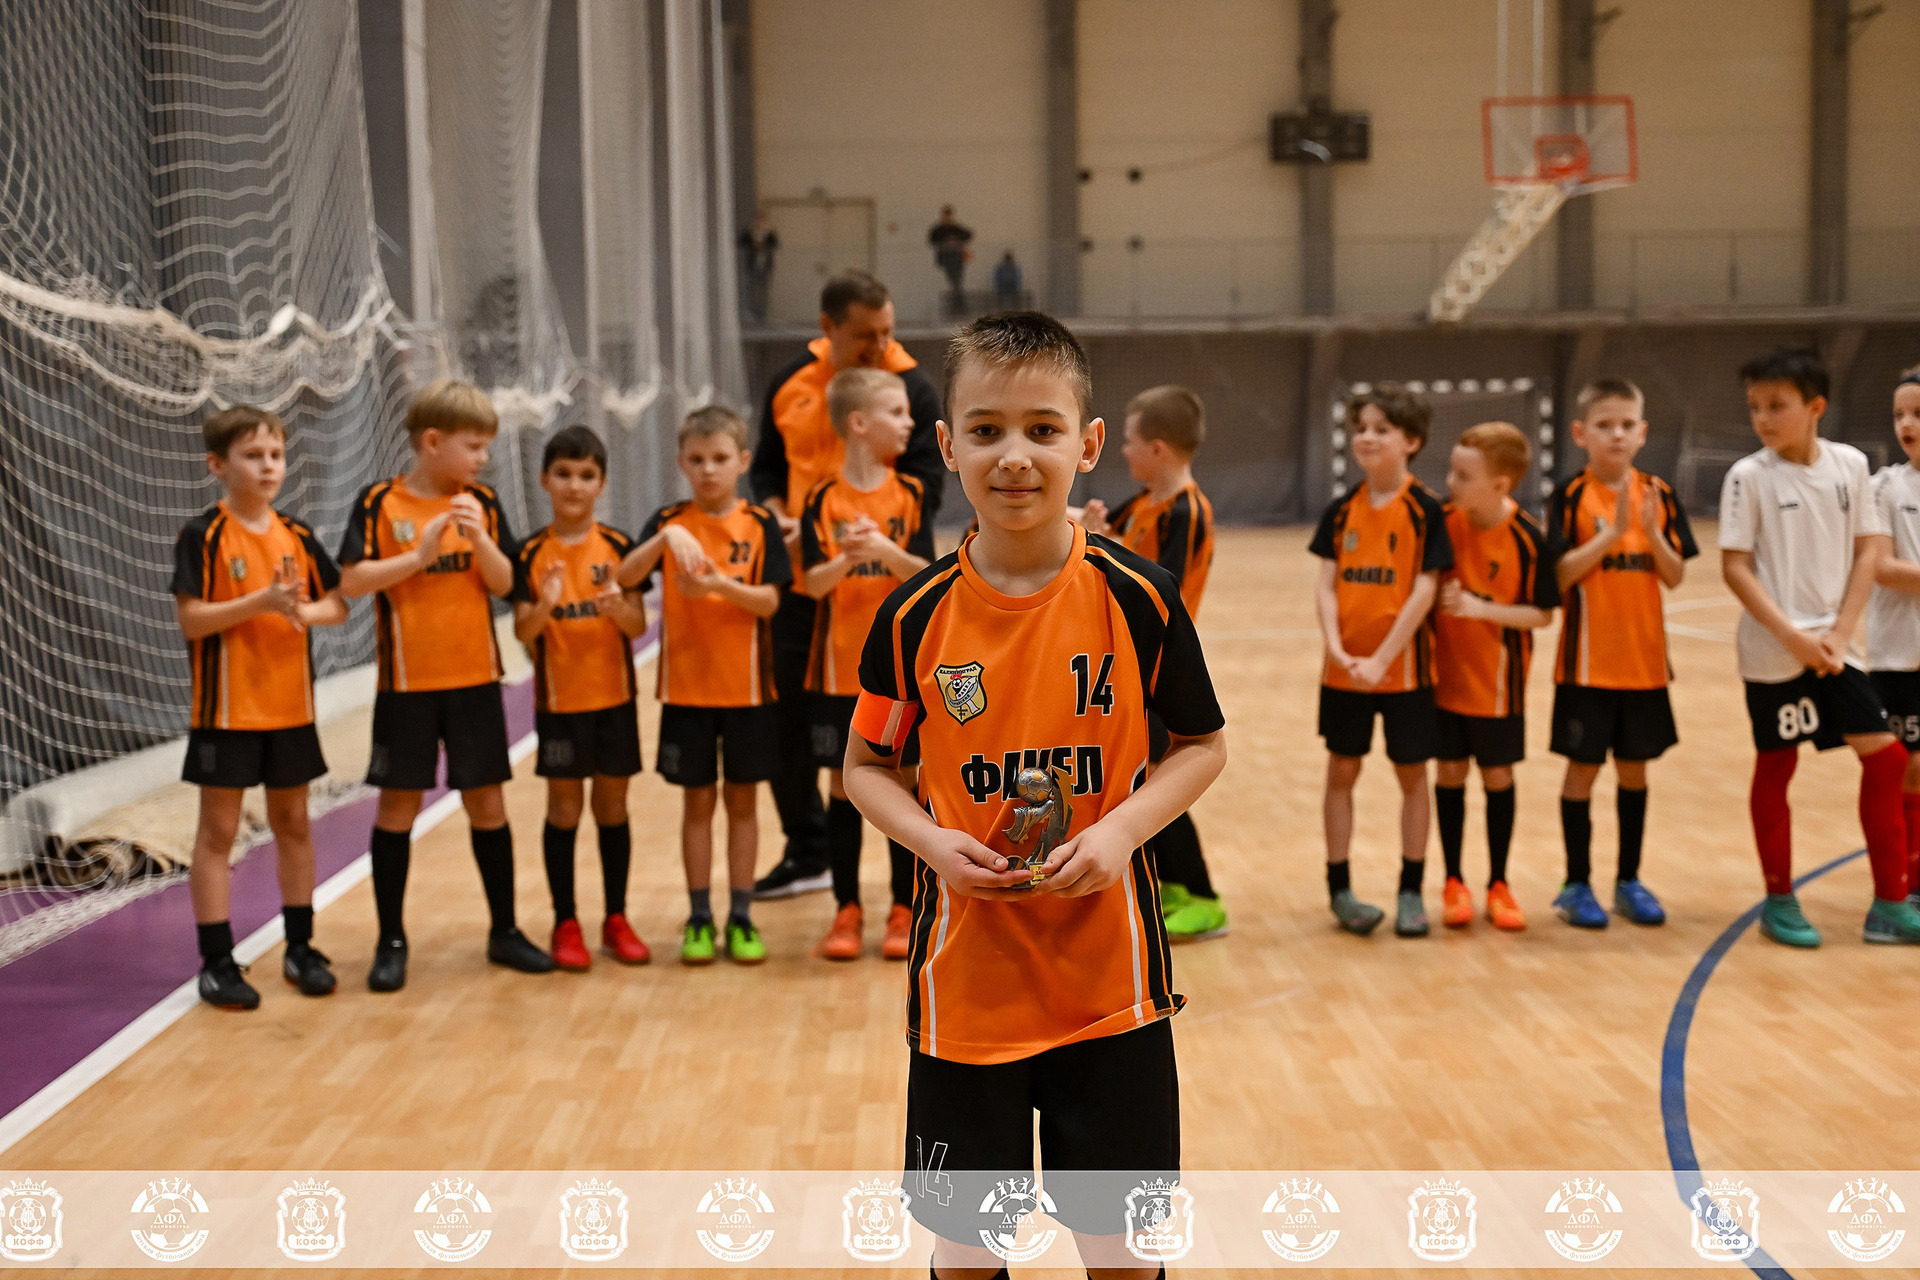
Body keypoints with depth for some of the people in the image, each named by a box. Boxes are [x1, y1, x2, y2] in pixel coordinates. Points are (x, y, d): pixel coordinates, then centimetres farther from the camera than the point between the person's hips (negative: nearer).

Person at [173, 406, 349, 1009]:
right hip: (227, 707, -5)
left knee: (292, 823, 12)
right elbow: (191, 620, -14)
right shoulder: (202, 536, -8)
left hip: (290, 706, 5)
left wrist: (305, 611, -12)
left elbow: (337, 605, 9)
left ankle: (300, 947, 23)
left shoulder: (297, 536, 6)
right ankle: (216, 962, 8)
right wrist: (260, 602, -24)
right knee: (218, 829, 2)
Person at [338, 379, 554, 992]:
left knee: (487, 803, 8)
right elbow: (352, 580, -12)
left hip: (474, 679, 3)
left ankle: (504, 930, 20)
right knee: (398, 806, 3)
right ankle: (391, 940, 15)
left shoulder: (482, 502, 4)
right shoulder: (380, 502, -5)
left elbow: (503, 582, 0)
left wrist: (479, 538, -17)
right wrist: (419, 555, -19)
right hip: (407, 683, -2)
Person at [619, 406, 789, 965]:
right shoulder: (669, 521, 1)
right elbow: (625, 577, -14)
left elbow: (769, 600, -9)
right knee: (697, 800, 6)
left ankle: (741, 917, 16)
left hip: (746, 684, 0)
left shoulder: (759, 524, 0)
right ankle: (699, 918, 16)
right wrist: (666, 538, -29)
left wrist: (720, 584, -25)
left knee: (742, 799, 7)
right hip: (686, 684, 0)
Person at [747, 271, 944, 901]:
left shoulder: (913, 389, -7)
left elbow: (923, 489, -12)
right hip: (801, 581, 5)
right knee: (786, 716, 11)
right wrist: (779, 519, -3)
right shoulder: (791, 382, 6)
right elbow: (767, 467, 16)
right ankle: (807, 854, 27)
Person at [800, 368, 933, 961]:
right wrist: (846, 558, -28)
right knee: (844, 788, 6)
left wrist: (884, 548, -26)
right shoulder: (823, 499, -3)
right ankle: (847, 909, 17)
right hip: (840, 668, 0)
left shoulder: (909, 494, 0)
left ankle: (904, 910, 15)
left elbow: (926, 574, -8)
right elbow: (813, 582, -9)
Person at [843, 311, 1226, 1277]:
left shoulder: (1138, 597, -8)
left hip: (1107, 979, 0)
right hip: (963, 976, 1)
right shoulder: (916, 614, -6)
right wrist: (930, 838, -13)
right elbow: (866, 764, 6)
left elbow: (1202, 745, 2)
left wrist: (1122, 829, -14)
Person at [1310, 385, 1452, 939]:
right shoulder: (1342, 511, 4)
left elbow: (1424, 591, -13)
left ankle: (1411, 892, 17)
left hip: (1403, 665, -3)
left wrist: (1383, 659, -17)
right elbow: (1326, 586, 0)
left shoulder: (1424, 509, -7)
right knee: (1341, 770, 8)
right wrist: (1336, 648, -16)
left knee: (1411, 774, 6)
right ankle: (1339, 888, 18)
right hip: (1345, 667, 3)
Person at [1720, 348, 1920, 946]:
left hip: (1835, 644, 3)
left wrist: (1840, 632, -7)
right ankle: (1779, 901, 18)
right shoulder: (1749, 475, -7)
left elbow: (1869, 550, 3)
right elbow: (1735, 566, -9)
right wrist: (1793, 636, -16)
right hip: (1774, 650, -3)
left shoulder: (1850, 464, 2)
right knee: (1775, 767, 5)